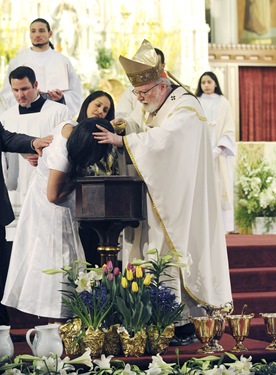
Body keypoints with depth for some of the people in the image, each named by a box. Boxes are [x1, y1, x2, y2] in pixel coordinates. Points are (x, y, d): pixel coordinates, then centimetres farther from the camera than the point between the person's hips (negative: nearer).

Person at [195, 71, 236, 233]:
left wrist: (218, 149, -14)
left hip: (219, 153, -1)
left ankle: (222, 226, -6)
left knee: (219, 188, -5)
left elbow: (229, 130, 0)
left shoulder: (223, 103, 5)